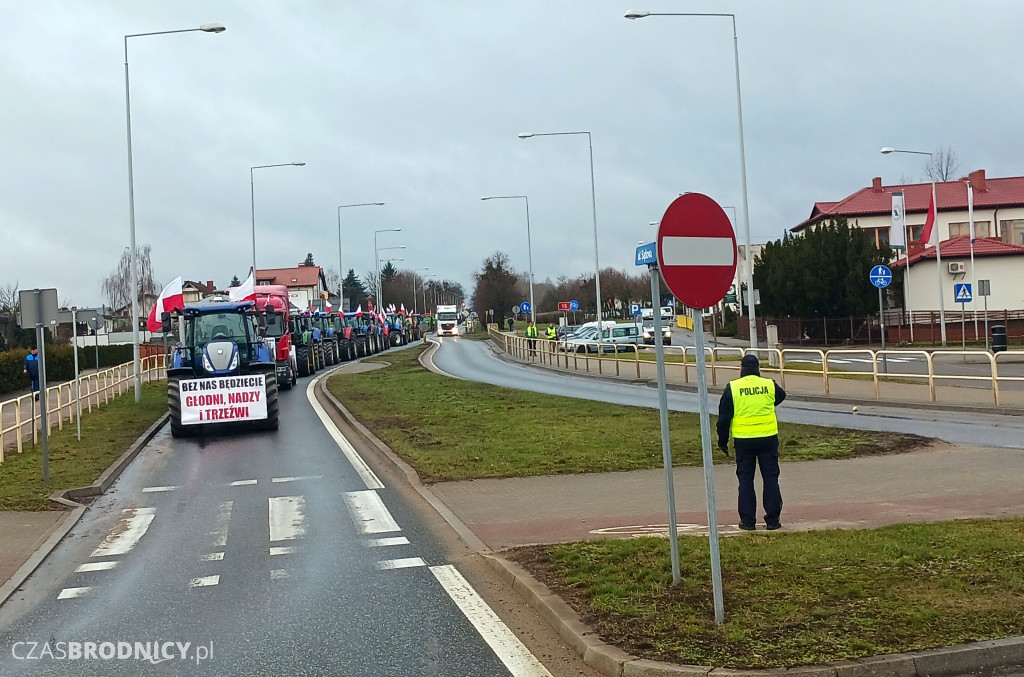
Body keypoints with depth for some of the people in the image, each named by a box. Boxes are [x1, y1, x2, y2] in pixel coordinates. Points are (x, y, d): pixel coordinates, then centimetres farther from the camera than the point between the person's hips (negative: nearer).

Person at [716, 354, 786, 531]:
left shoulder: (732, 387, -3)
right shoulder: (769, 385, -1)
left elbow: (724, 417, 0)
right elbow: (781, 396, 23)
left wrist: (723, 441, 10)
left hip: (743, 440, -1)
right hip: (768, 438, 1)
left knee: (745, 479, 7)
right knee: (770, 478, 7)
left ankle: (748, 520, 8)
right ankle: (772, 519, 8)